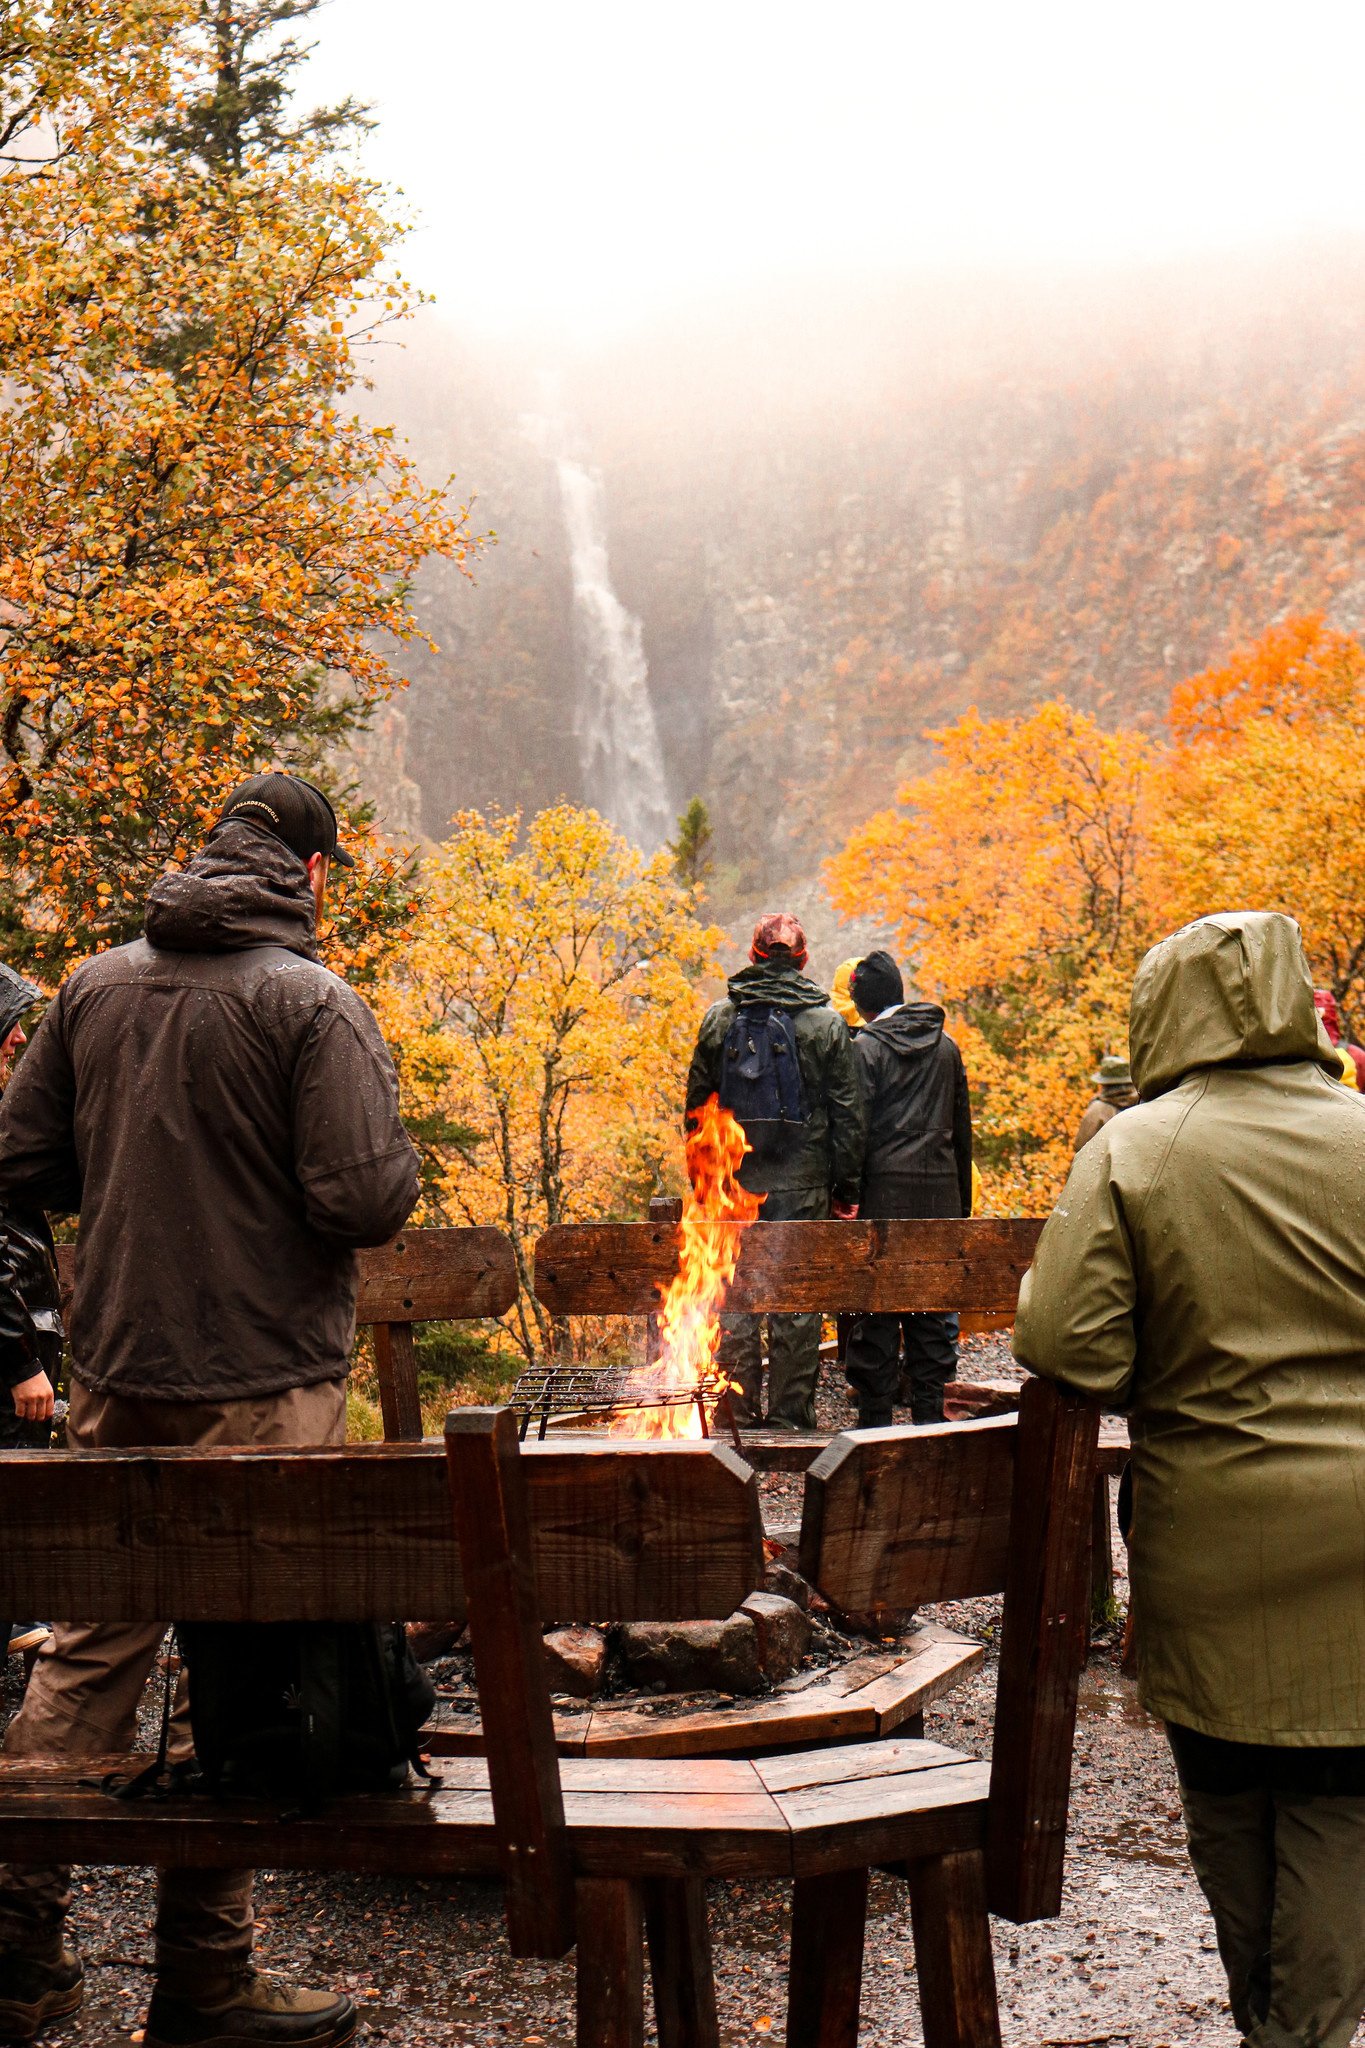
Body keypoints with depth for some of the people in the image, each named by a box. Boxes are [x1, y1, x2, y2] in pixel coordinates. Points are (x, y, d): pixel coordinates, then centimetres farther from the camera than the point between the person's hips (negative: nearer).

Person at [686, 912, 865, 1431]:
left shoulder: (719, 1018, 4)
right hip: (802, 1183, -1)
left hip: (735, 1179, 1)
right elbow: (847, 1111, -1)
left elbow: (697, 1102, 7)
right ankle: (791, 1415, 7)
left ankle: (738, 1413, 11)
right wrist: (846, 1184, 5)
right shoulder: (826, 1023, -1)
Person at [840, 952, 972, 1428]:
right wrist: (962, 1200, 19)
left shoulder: (865, 1048, -5)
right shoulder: (946, 1046, 10)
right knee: (931, 1301, 10)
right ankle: (929, 1410, 13)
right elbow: (963, 1128, 14)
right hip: (939, 1190, 4)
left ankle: (875, 1414, 4)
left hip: (884, 1189, -4)